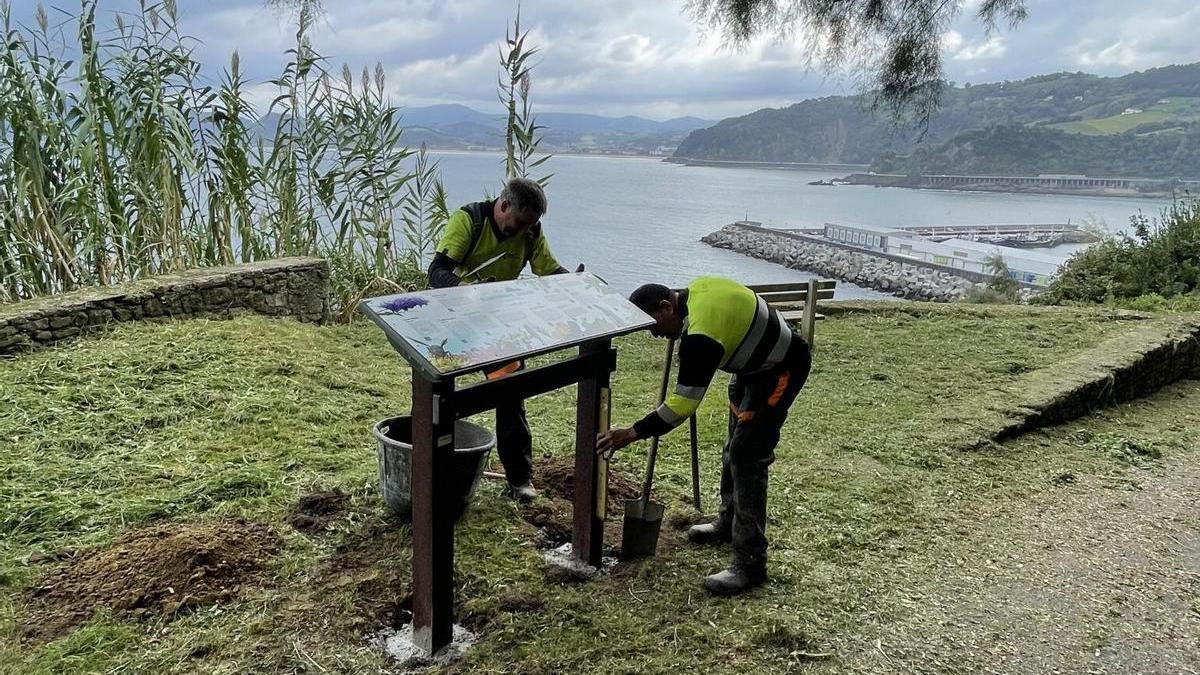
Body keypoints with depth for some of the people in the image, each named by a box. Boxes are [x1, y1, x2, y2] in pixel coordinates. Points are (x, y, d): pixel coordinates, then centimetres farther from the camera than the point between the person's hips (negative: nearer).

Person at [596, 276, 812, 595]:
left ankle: (750, 563, -9)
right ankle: (728, 523, 37)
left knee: (747, 459, -14)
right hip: (755, 363, 11)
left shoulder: (700, 336, -33)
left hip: (780, 369, -11)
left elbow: (682, 404, -31)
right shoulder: (695, 287, -4)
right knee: (735, 447, 20)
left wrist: (632, 434, -27)